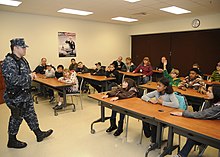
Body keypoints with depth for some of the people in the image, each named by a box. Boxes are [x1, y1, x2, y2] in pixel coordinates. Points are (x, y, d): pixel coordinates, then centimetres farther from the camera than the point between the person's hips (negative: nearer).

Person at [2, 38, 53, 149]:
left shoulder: (23, 60, 9)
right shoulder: (8, 62, -21)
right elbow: (13, 80, -30)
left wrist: (32, 74, -1)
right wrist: (29, 77, -19)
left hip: (26, 95, 9)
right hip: (16, 97, -9)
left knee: (31, 115, 17)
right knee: (16, 118, 7)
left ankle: (39, 134, 31)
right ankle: (12, 141, 28)